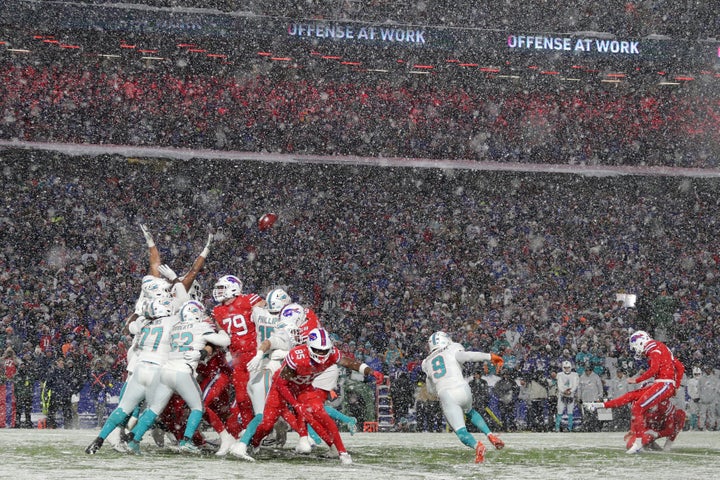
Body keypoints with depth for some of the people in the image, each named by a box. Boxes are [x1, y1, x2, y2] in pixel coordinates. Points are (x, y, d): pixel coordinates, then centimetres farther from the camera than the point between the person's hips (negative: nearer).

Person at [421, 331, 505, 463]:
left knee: (461, 431, -5)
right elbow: (465, 356, -6)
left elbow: (431, 389, 31)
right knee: (470, 412, 32)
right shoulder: (452, 350, 17)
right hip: (462, 390, 0)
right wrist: (490, 357, -12)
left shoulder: (427, 362, 26)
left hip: (446, 396, 0)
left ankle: (476, 445, -36)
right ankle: (490, 434, 11)